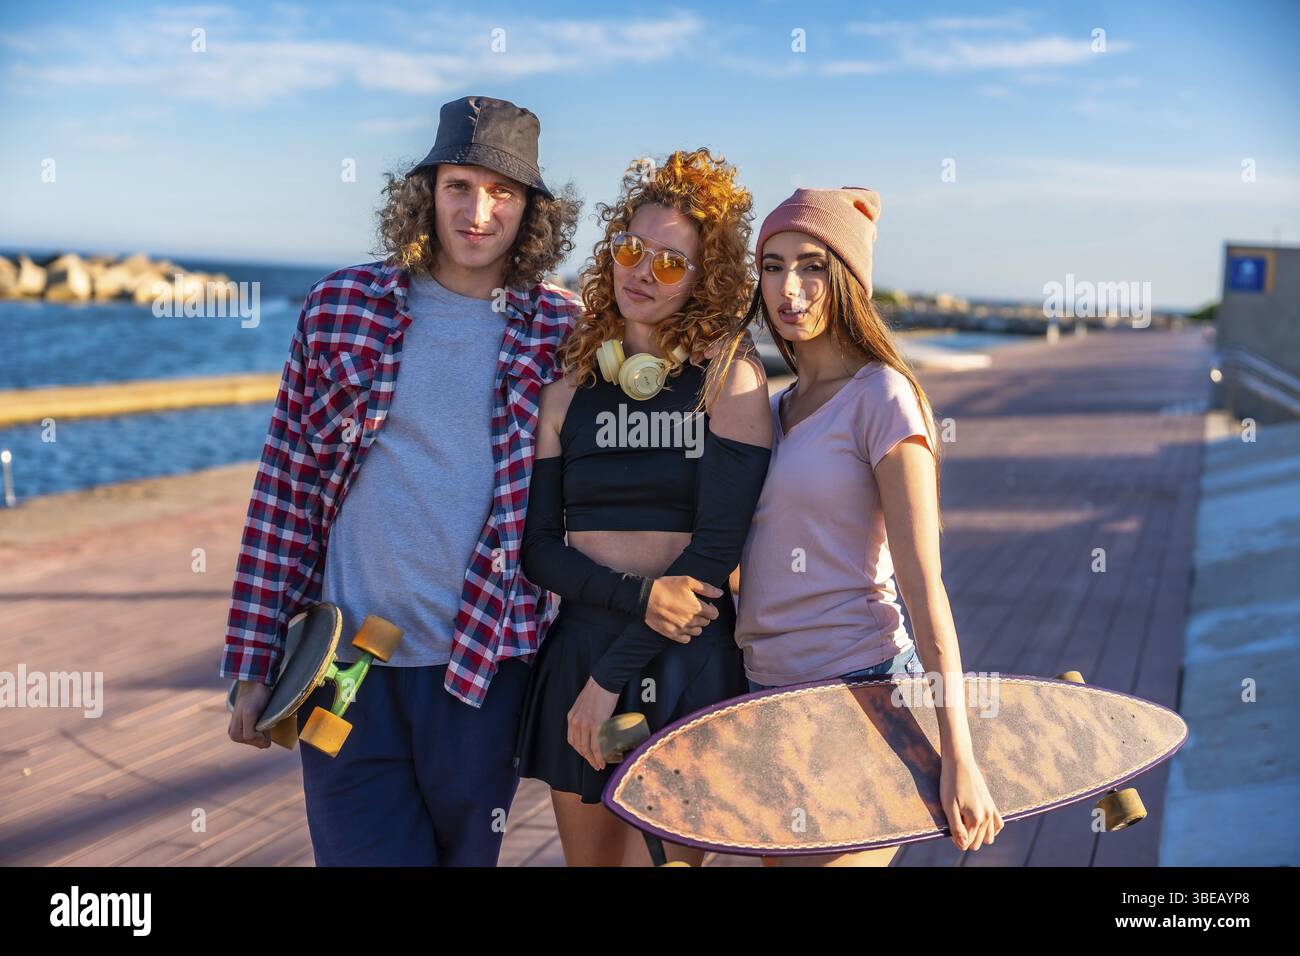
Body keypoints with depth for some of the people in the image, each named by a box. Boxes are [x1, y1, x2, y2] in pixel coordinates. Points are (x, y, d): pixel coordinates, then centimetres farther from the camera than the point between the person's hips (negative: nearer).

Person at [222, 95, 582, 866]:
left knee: (465, 853, 17)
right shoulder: (341, 306, 0)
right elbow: (285, 490, 1)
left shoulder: (567, 333, -2)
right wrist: (254, 664, 0)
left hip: (484, 668, 1)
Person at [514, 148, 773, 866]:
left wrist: (611, 675, -11)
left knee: (685, 849, 7)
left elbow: (716, 546, -12)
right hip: (580, 646, 4)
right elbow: (537, 545, 2)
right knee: (592, 856, 15)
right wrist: (639, 596, -16)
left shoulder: (729, 375, -5)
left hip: (692, 663, -3)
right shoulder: (568, 388, 5)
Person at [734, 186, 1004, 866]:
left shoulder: (881, 396, -10)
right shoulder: (774, 409, 12)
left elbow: (923, 585, -15)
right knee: (776, 858, 15)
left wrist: (958, 757, -18)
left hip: (858, 689, -7)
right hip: (768, 690, 7)